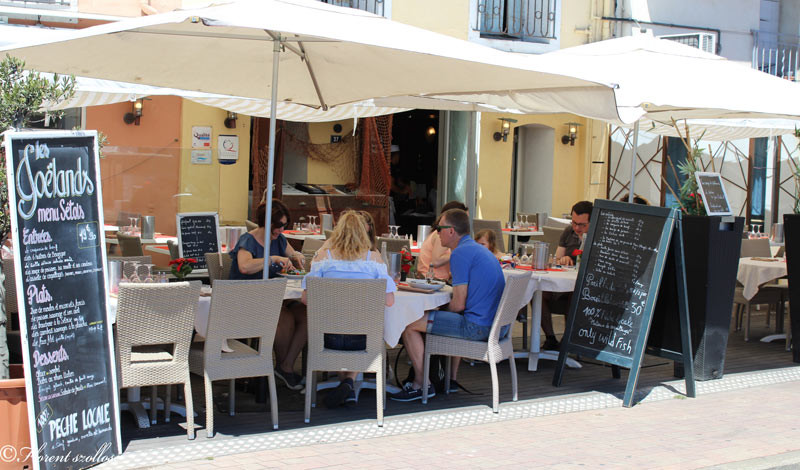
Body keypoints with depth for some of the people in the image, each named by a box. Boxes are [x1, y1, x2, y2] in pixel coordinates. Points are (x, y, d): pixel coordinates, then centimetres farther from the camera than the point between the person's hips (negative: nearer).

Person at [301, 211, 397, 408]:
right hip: (362, 339, 0)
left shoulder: (324, 255, -2)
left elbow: (306, 298, -3)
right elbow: (389, 301, -4)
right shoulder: (374, 257, -2)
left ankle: (345, 384, 23)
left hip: (330, 337, 0)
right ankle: (349, 382, 15)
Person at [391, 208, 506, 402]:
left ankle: (421, 384, 2)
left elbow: (459, 304, -15)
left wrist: (442, 312, 5)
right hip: (498, 326, 10)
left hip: (478, 327, -10)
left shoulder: (460, 253, -12)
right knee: (452, 320, 39)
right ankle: (451, 378, 37)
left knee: (410, 325, -5)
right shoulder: (480, 249, 18)